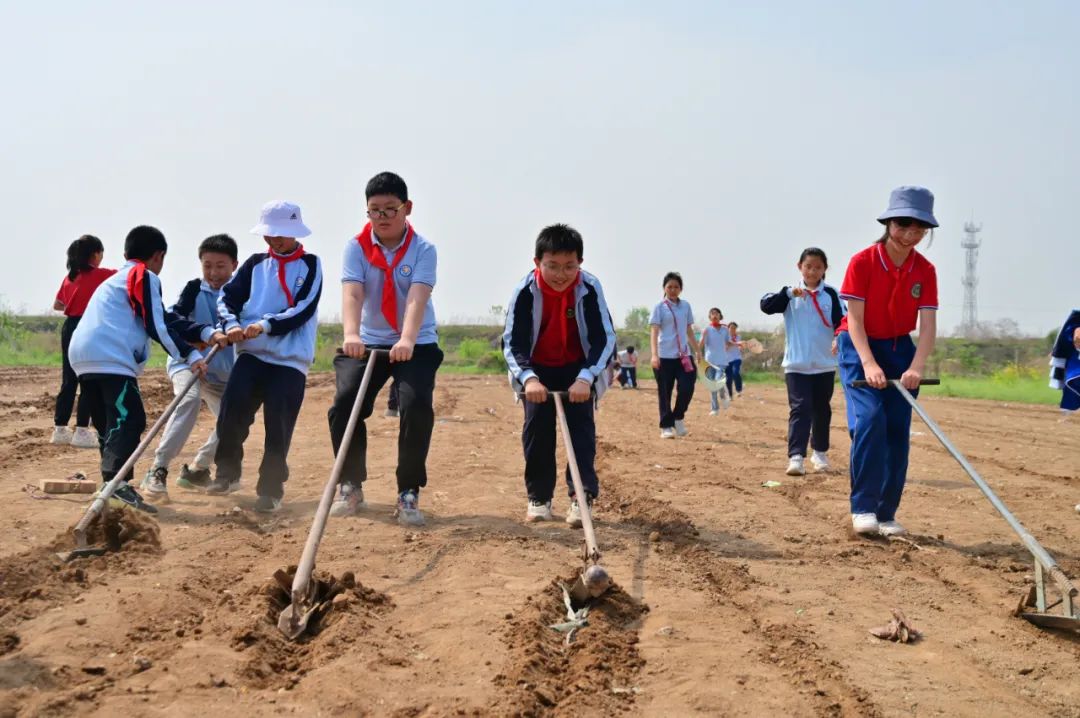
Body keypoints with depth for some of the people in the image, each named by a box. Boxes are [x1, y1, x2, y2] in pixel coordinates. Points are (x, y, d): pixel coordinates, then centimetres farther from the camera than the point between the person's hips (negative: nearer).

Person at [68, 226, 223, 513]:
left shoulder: (118, 278, 31)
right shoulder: (144, 276, 4)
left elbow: (168, 319, 22)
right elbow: (156, 326, -7)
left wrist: (208, 333, 11)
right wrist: (190, 355, -4)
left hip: (82, 355, 10)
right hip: (110, 356, -10)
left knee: (111, 425, 16)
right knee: (130, 420, -17)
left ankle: (112, 485, 15)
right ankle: (117, 484, -33)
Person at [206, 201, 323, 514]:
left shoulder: (310, 265, 3)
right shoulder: (256, 263, 14)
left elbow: (303, 310, -8)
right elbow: (227, 297, 8)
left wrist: (267, 325, -21)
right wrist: (232, 325, -13)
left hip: (291, 358, -3)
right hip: (251, 352, 3)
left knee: (278, 425, -5)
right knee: (231, 409, -15)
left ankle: (271, 490, 8)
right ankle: (227, 473, 3)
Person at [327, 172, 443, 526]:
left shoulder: (423, 250, -10)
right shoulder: (356, 247, -5)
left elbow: (417, 298, -26)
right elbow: (351, 293, -21)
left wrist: (407, 340, -44)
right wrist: (351, 334, -41)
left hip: (416, 344, -2)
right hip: (368, 342, 2)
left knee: (416, 407, -22)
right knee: (343, 406, -12)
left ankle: (409, 493, -7)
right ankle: (351, 487, 10)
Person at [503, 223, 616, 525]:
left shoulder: (589, 288, -25)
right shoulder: (525, 290, -25)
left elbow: (605, 338, -24)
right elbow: (512, 342, -24)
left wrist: (586, 378, -37)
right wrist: (528, 378, -41)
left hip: (578, 367, 0)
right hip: (537, 368, 0)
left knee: (581, 423, -11)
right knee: (537, 425, -3)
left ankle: (582, 496, -11)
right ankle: (538, 497, 8)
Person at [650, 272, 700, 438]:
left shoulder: (686, 306, 12)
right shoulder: (659, 307, -2)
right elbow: (654, 331, -11)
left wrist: (698, 352, 16)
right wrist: (654, 355, -23)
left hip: (684, 355, 4)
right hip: (665, 356, -3)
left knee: (687, 388, -9)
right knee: (665, 393, 1)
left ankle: (678, 418, 13)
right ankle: (666, 427, 10)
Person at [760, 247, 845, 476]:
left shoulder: (830, 294, 2)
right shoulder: (790, 295, 1)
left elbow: (842, 320, -6)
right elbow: (766, 305, -12)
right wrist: (789, 293, -27)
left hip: (825, 364, 2)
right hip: (796, 364, -2)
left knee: (822, 410, 14)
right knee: (799, 409, -12)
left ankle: (820, 452, 31)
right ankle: (796, 457, -18)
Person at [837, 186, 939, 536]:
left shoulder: (925, 270, -6)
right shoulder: (862, 262, -16)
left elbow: (928, 324, -12)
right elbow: (855, 319, -17)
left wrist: (916, 368, -29)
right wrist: (868, 364, -30)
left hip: (900, 350, 4)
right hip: (860, 348, -4)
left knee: (898, 431, 0)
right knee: (870, 420, -22)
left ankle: (886, 514, 10)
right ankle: (863, 507, -13)